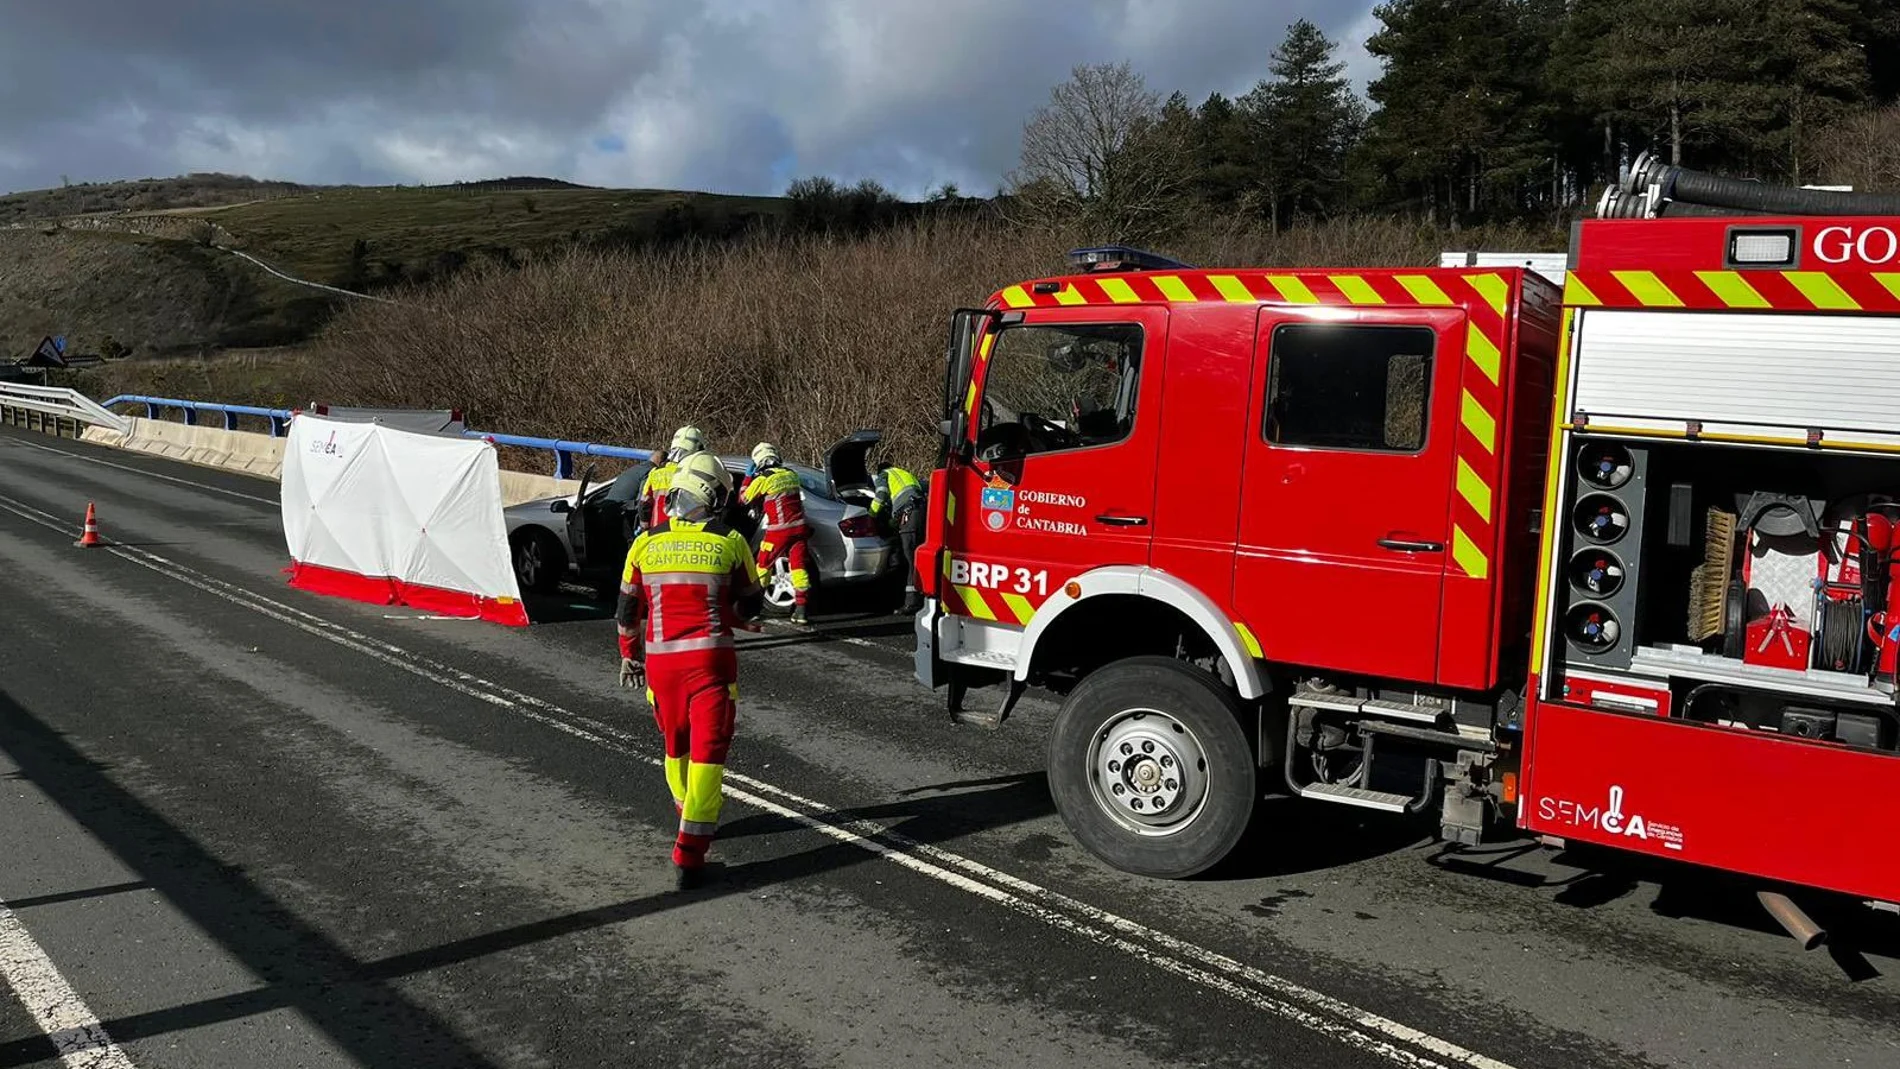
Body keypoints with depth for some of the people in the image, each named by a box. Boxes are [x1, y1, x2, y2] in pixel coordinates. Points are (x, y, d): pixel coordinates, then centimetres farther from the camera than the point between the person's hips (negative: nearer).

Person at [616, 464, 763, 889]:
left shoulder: (646, 542, 3)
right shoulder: (730, 542, -3)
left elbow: (628, 610, 12)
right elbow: (751, 607, 7)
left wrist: (629, 655, 26)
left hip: (660, 659, 3)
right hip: (710, 658, -3)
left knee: (675, 744, 23)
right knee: (707, 751, -2)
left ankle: (691, 816, 43)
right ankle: (689, 853, -7)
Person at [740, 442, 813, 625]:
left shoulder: (763, 479, -8)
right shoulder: (791, 474, 7)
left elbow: (744, 499, 4)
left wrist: (748, 477, 15)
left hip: (778, 531, -4)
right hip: (799, 527, 4)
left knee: (763, 566, 14)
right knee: (799, 567, -1)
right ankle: (801, 610, -7)